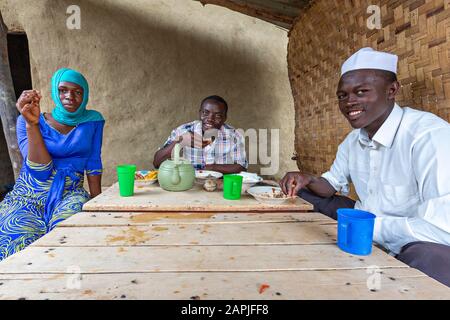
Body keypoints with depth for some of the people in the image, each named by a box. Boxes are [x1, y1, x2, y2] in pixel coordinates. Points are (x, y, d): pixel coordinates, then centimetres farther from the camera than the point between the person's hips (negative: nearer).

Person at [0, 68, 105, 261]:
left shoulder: (92, 121, 4)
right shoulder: (26, 121, -1)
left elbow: (93, 165, 5)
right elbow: (41, 170, -14)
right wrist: (32, 124, -22)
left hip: (70, 195, 1)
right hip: (27, 196, 0)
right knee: (20, 242, -30)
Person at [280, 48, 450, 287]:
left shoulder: (428, 135, -26)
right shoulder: (353, 140, 2)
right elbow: (332, 184, 14)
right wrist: (308, 180, -8)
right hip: (365, 226, 7)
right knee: (299, 195, 4)